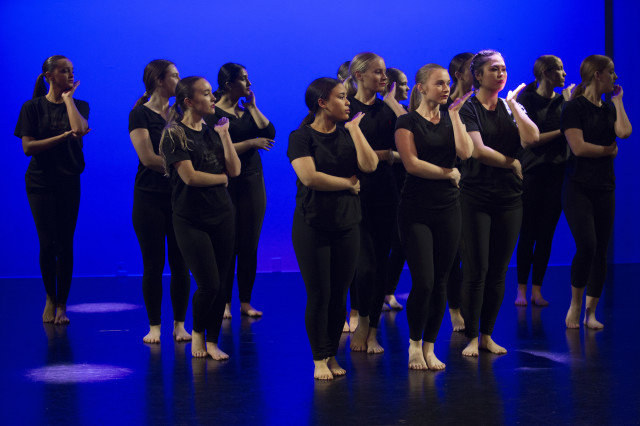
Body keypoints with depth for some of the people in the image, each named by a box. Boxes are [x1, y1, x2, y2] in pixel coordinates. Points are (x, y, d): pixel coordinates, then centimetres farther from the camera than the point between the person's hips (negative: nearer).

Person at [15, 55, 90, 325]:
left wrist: (68, 98, -7)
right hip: (40, 182, -1)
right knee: (47, 243, -4)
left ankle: (62, 305, 7)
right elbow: (28, 147, -7)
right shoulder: (33, 107, 2)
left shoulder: (79, 106, 7)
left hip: (69, 182, 1)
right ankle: (50, 298, 17)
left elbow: (80, 129, -16)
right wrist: (63, 137, -14)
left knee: (65, 244, -1)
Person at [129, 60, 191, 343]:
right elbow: (147, 157, -12)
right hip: (150, 198, -4)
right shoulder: (140, 114, -3)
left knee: (180, 264, 3)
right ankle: (154, 326, 9)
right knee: (153, 265, 0)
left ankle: (179, 325, 10)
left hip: (180, 197, 4)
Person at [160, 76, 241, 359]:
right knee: (209, 285, -10)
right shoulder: (175, 135, -6)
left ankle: (212, 341, 15)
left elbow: (235, 170, 3)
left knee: (220, 284, 4)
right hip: (191, 219, -5)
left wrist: (225, 135, -4)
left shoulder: (212, 133, 12)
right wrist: (222, 178, -2)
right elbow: (189, 176, -16)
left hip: (221, 214, 6)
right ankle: (197, 331, 17)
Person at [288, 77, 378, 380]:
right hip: (313, 225, -4)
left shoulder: (347, 134, 10)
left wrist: (354, 128, -6)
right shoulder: (301, 137, -5)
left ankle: (332, 355, 15)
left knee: (340, 295, 4)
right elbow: (309, 176, -19)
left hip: (347, 223, 4)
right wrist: (348, 183, -8)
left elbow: (369, 165, -7)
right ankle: (319, 359, 6)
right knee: (319, 294, -4)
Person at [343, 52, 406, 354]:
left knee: (381, 264, 5)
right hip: (356, 193, -5)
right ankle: (362, 323, 12)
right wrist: (376, 154, -10)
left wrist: (392, 101, -7)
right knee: (365, 265, -11)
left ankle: (372, 331, 14)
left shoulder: (387, 109, 11)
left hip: (385, 192, 5)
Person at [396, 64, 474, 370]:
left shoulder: (450, 120, 12)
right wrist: (449, 173, -6)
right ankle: (414, 344, 11)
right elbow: (412, 163, -13)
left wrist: (455, 114, -4)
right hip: (416, 209, -4)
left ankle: (429, 347, 15)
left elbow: (465, 152, -6)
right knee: (423, 282, -10)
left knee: (440, 282, 4)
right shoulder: (408, 122, -1)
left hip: (448, 207, 4)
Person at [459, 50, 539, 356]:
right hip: (476, 197, -5)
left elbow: (532, 138, -8)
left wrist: (512, 104, -3)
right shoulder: (467, 109, -3)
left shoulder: (511, 107, 12)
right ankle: (471, 337, 3)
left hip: (509, 196, 5)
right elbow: (479, 150, -14)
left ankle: (487, 334, 15)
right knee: (476, 270, -6)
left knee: (498, 271, 6)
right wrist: (512, 164, -4)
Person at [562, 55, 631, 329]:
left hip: (605, 188, 6)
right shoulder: (574, 108, -6)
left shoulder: (609, 108, 13)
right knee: (586, 246, -17)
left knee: (601, 251, 3)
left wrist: (617, 99, 1)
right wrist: (609, 150, -2)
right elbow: (578, 147, -15)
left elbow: (624, 132, -7)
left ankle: (590, 312, 10)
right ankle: (575, 304, 4)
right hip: (579, 187, -6)